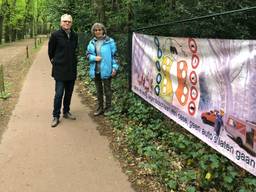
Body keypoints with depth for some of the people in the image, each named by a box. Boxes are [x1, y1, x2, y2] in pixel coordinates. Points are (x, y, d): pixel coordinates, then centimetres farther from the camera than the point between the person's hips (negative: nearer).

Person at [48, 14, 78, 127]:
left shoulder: (74, 36, 5)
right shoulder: (55, 35, -9)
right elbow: (50, 51, 2)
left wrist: (73, 61, 14)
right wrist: (54, 61, 9)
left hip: (72, 70, 5)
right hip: (60, 70, -5)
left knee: (69, 93, 13)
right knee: (59, 94, -5)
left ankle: (66, 112, 28)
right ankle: (56, 116, 5)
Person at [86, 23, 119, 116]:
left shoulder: (110, 41, -6)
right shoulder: (92, 42, 8)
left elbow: (114, 55, -6)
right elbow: (88, 54, 11)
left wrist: (114, 67, -11)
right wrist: (94, 57, -10)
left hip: (106, 70, -5)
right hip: (95, 70, 5)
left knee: (107, 89, 6)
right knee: (98, 90, 15)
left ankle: (108, 108, 19)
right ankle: (100, 108, 27)